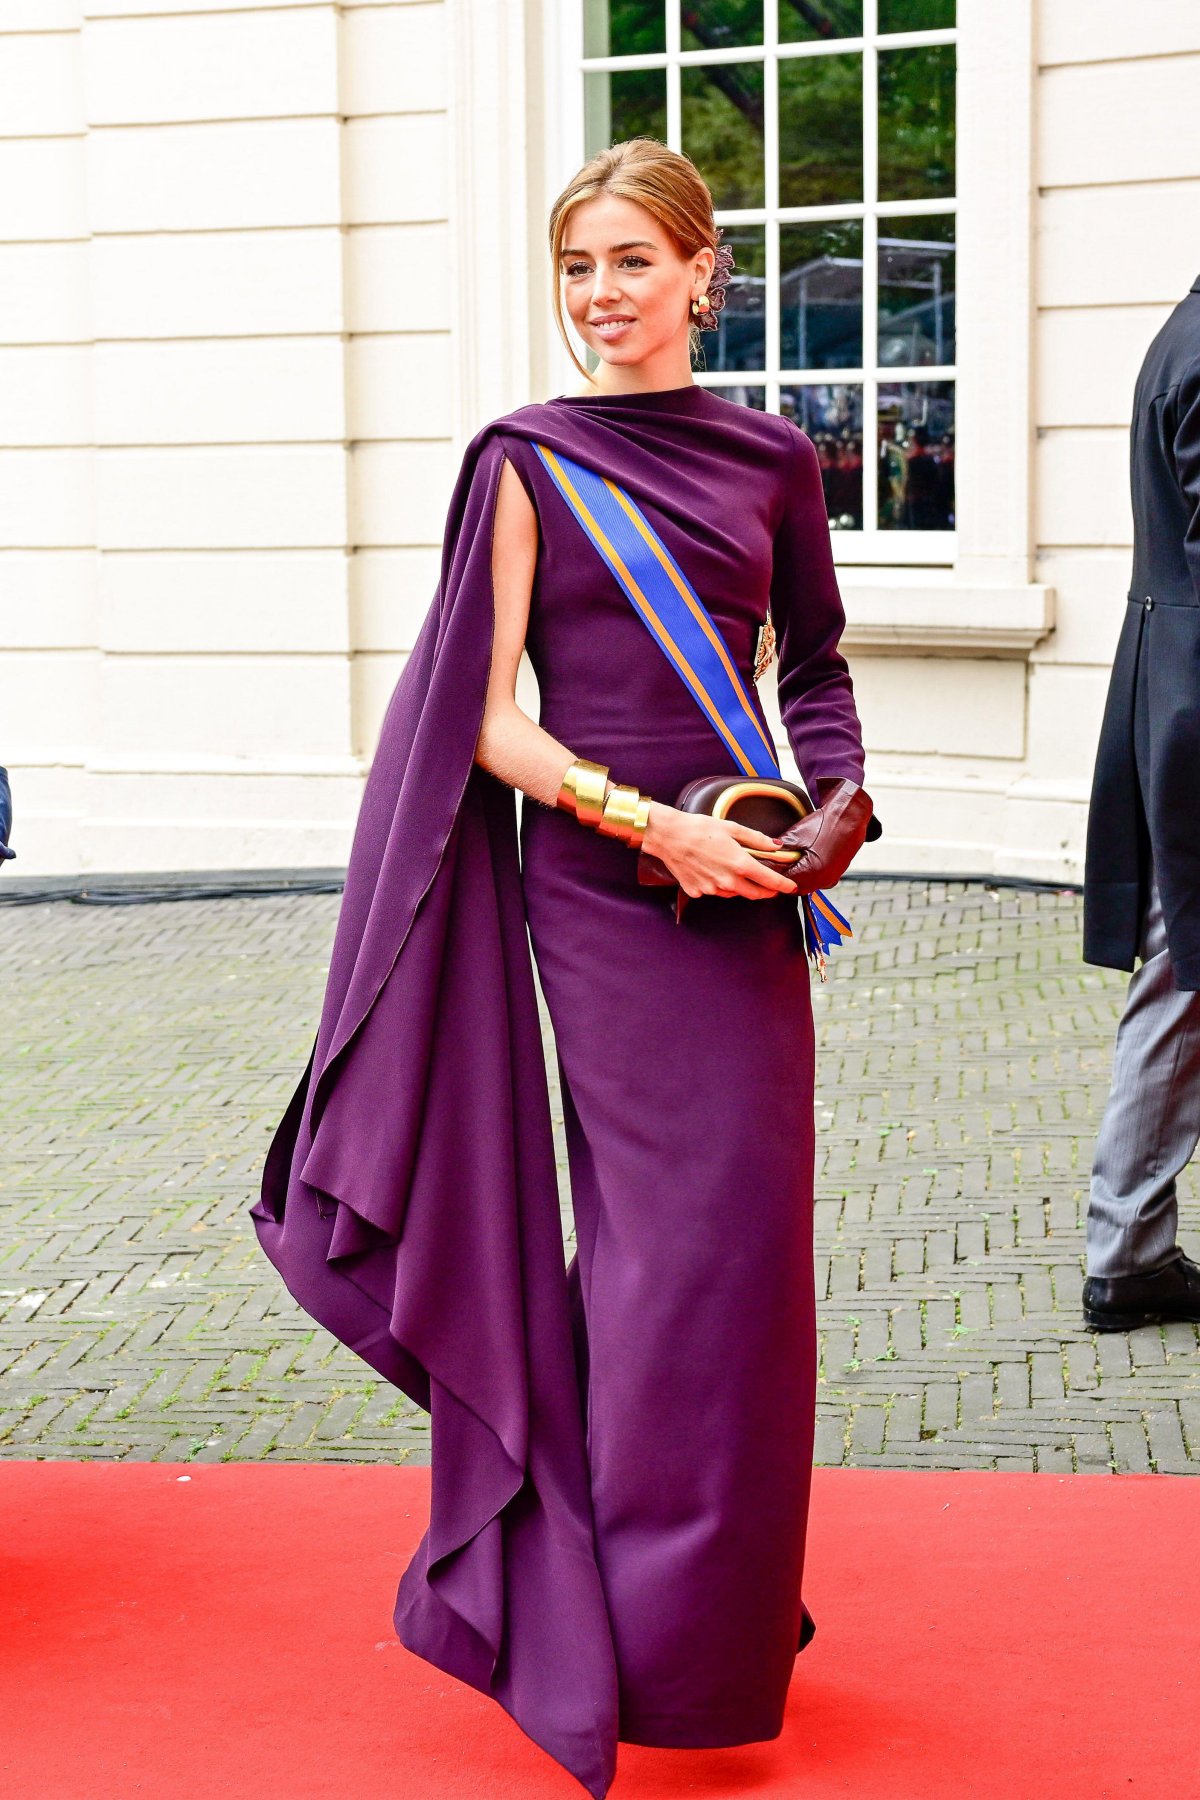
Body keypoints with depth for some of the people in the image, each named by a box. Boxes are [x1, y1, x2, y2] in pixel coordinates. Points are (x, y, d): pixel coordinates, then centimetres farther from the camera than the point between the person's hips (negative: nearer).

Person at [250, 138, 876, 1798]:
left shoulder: (770, 459, 9)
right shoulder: (529, 460, -2)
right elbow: (488, 719, -6)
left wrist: (839, 805, 3)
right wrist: (649, 822, -16)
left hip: (744, 876, 4)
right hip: (598, 883, -4)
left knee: (746, 1241, 7)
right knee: (672, 1238, -3)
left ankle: (723, 1614, 24)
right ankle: (660, 1648, 11)